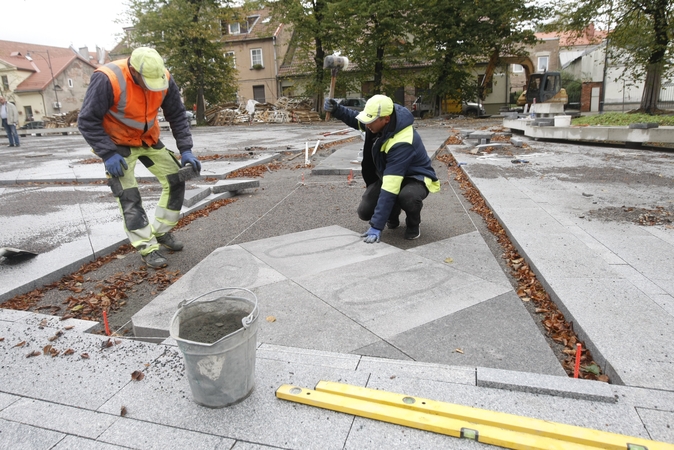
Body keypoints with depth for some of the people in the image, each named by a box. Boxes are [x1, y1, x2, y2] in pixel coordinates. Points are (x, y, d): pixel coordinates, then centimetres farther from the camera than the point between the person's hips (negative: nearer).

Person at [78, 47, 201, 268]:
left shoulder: (164, 78, -16)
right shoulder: (108, 79, -30)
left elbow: (177, 115, -6)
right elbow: (88, 121, -23)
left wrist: (185, 149, -13)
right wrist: (107, 154, -28)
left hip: (149, 140, 5)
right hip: (117, 144, -5)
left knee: (175, 180, 1)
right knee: (129, 196, -10)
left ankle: (161, 232, 18)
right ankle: (147, 248, 1)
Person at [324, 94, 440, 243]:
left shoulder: (402, 143, -38)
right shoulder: (379, 121, -15)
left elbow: (390, 188, -42)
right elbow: (357, 120, 10)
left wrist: (377, 226, -43)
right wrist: (336, 109, -11)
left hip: (415, 178, -6)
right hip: (389, 175, 7)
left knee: (407, 197, -41)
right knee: (364, 211, -12)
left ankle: (413, 224, -5)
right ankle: (393, 215, 22)